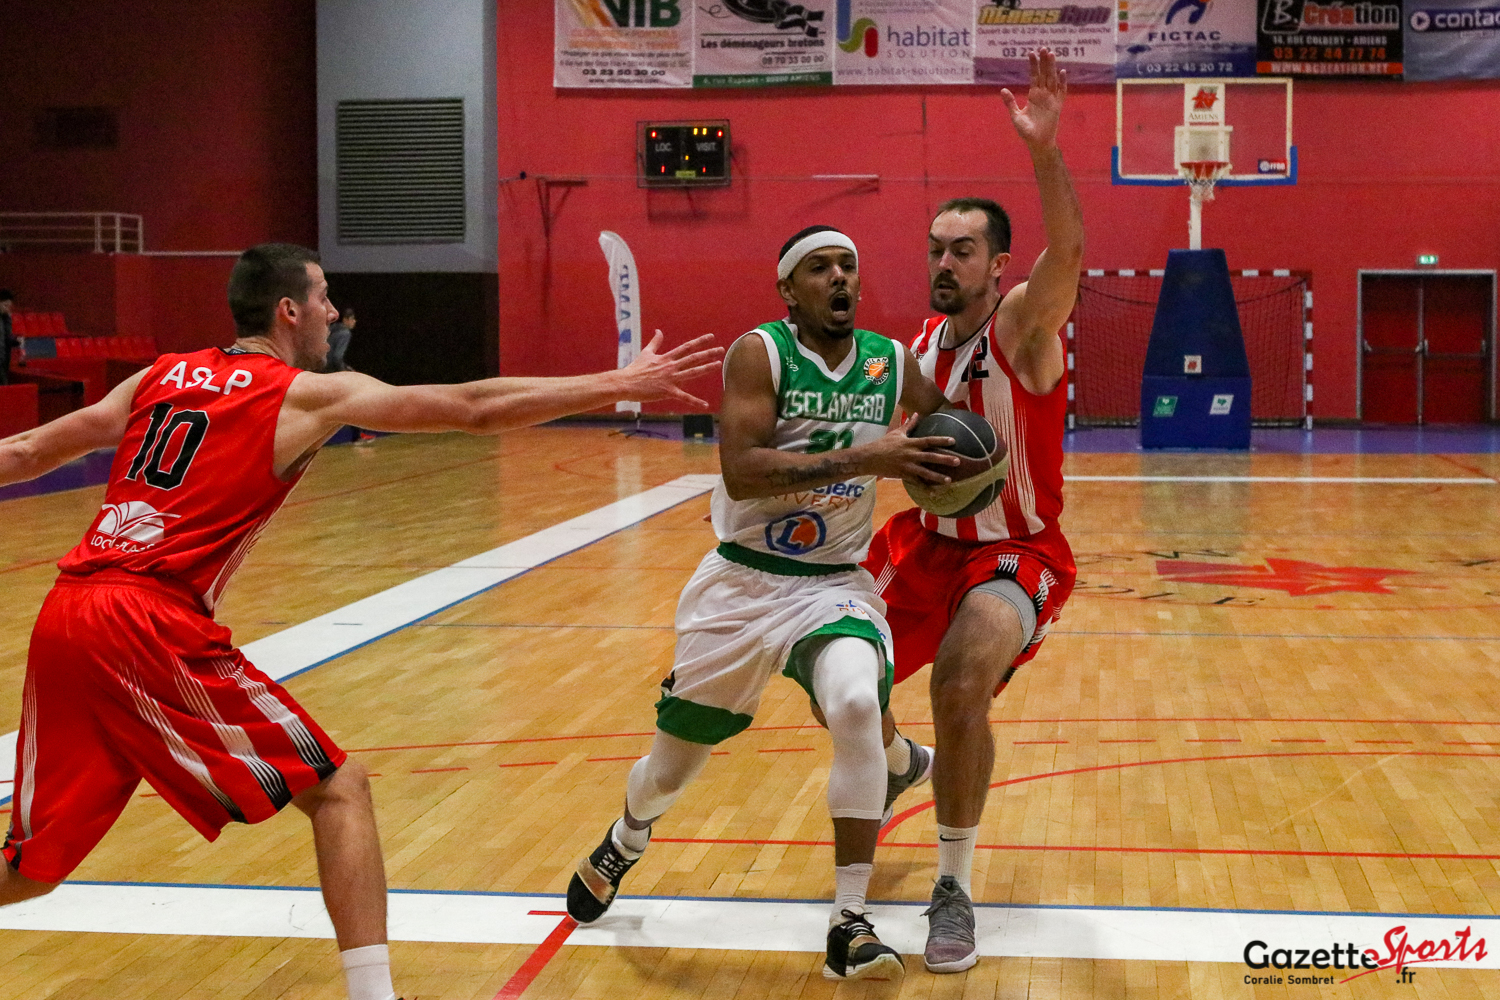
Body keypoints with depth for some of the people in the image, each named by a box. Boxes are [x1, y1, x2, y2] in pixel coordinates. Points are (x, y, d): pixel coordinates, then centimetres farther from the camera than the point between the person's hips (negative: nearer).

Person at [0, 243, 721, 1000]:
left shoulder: (164, 376, 19)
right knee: (337, 788, 4)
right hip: (154, 626, -6)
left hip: (62, 616, 7)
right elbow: (476, 409, 1)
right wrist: (621, 385, 5)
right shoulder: (307, 394, 3)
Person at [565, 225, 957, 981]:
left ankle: (850, 926, -19)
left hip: (835, 584, 2)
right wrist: (859, 458, -30)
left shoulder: (892, 363, 0)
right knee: (672, 764, 12)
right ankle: (625, 842, 50)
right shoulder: (759, 353, -12)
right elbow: (740, 471, -25)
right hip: (742, 582, -1)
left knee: (858, 707, -30)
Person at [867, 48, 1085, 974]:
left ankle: (955, 887, -12)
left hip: (1017, 556, -7)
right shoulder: (922, 345, 3)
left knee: (962, 687, -31)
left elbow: (1068, 253, -38)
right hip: (929, 543, 7)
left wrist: (1044, 150, -52)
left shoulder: (1024, 324, -16)